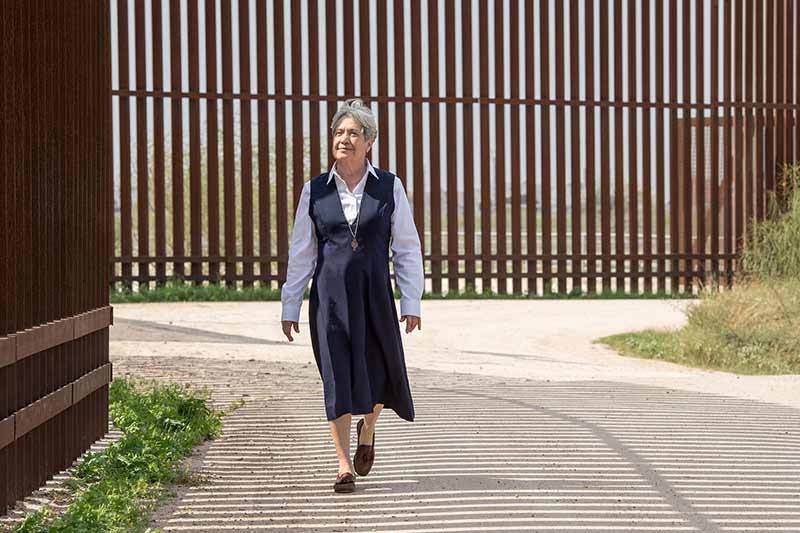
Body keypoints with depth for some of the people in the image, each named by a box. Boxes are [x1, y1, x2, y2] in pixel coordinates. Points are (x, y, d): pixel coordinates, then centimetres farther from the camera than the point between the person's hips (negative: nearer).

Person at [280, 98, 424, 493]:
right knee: (338, 377, -4)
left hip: (375, 294, 0)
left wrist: (411, 302, -2)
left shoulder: (388, 187, 2)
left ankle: (367, 431, 37)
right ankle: (344, 466, 2)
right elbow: (301, 253, 8)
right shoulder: (315, 191, 5)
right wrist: (289, 307, 6)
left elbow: (407, 248, 3)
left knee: (380, 373, 4)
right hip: (330, 294, 0)